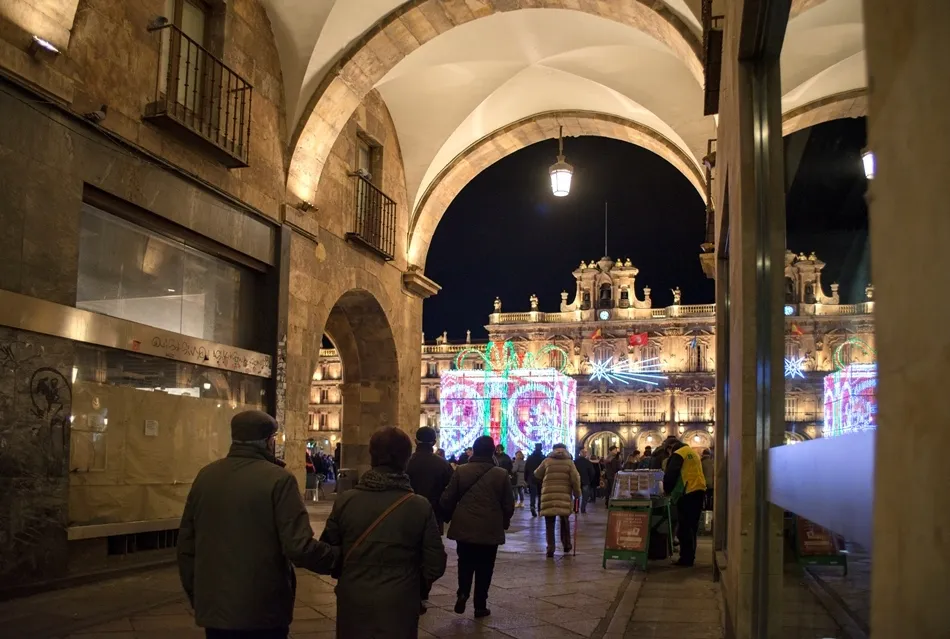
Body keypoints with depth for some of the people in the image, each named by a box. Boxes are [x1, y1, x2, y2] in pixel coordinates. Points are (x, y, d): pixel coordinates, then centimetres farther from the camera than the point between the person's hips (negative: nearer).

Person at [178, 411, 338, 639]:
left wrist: (195, 596, 20)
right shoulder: (278, 479, -13)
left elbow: (186, 544, 10)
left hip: (214, 607, 5)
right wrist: (340, 558, -3)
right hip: (263, 610, -5)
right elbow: (299, 546, -19)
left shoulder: (205, 476, 4)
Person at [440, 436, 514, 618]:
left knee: (465, 563, 17)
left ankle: (462, 593, -2)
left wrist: (451, 517, 19)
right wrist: (504, 522, 18)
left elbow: (447, 499, 0)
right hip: (490, 529, -1)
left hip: (464, 527, 1)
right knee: (484, 568, 9)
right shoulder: (501, 474, -4)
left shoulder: (461, 471, -3)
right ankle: (480, 605, 11)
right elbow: (508, 505, 0)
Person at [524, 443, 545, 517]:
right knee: (540, 494, 12)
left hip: (532, 479, 0)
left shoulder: (529, 458, 2)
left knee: (532, 494, -3)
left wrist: (526, 478, 9)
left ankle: (532, 506, -28)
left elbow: (526, 469, 4)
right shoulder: (543, 458, -2)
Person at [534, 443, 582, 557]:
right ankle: (567, 545, 24)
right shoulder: (569, 462, 7)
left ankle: (550, 549, 0)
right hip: (564, 495, 1)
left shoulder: (547, 461, 7)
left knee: (550, 523, 3)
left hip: (548, 494, -1)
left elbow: (537, 474, 17)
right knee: (565, 520, 18)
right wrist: (577, 494, 9)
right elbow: (575, 479, 0)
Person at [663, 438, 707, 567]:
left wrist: (666, 490, 5)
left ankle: (686, 558, -4)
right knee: (692, 526, 13)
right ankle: (690, 557, 18)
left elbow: (670, 474, -11)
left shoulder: (678, 454, -6)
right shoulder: (693, 452, 21)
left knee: (684, 527, -4)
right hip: (699, 491, 9)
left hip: (687, 493, -9)